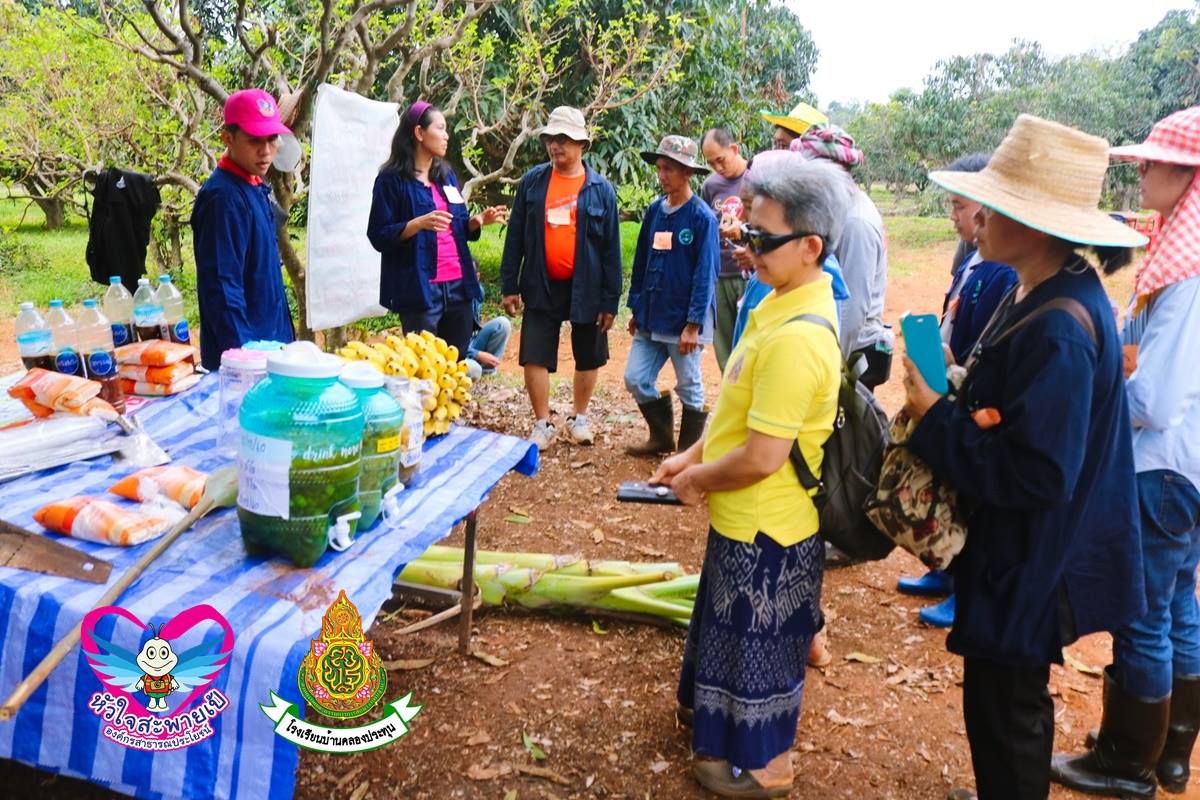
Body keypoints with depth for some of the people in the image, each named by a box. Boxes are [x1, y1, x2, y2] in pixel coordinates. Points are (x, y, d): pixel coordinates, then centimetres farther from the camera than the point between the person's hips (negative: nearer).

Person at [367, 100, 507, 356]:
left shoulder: (447, 175, 15)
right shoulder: (392, 179, -5)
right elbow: (379, 237, -9)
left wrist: (479, 220, -2)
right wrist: (419, 223, -24)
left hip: (458, 286, 6)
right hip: (419, 289, -6)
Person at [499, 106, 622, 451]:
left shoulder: (601, 189, -5)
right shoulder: (532, 181, -1)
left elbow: (611, 248, -4)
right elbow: (515, 237, 2)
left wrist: (611, 299, -7)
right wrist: (510, 286, -3)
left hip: (586, 288, 0)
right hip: (542, 286, 1)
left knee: (588, 358, 12)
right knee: (535, 357, 1)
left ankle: (578, 418, 32)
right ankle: (543, 424, 16)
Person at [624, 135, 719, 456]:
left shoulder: (702, 217, -12)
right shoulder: (655, 210, 6)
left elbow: (705, 273, -14)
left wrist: (693, 324, -17)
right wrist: (636, 309, 13)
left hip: (683, 321, -6)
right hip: (650, 318, 6)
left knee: (689, 388, 8)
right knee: (636, 379, 8)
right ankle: (661, 436, 29)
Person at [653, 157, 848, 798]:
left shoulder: (795, 337, -31)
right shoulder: (785, 302, 1)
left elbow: (761, 457, -29)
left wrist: (697, 479, -13)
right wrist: (693, 456, 6)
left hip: (765, 528, -9)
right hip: (745, 517, 9)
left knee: (755, 641, 12)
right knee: (732, 624, 27)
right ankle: (712, 715, 51)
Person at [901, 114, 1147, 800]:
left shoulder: (1058, 329, -28)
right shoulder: (1047, 294, 2)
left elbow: (1037, 473, -30)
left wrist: (934, 421, -22)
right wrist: (948, 400, 0)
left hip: (1030, 562, -10)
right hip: (1022, 547, 10)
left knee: (1004, 706, 9)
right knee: (1005, 698, 26)